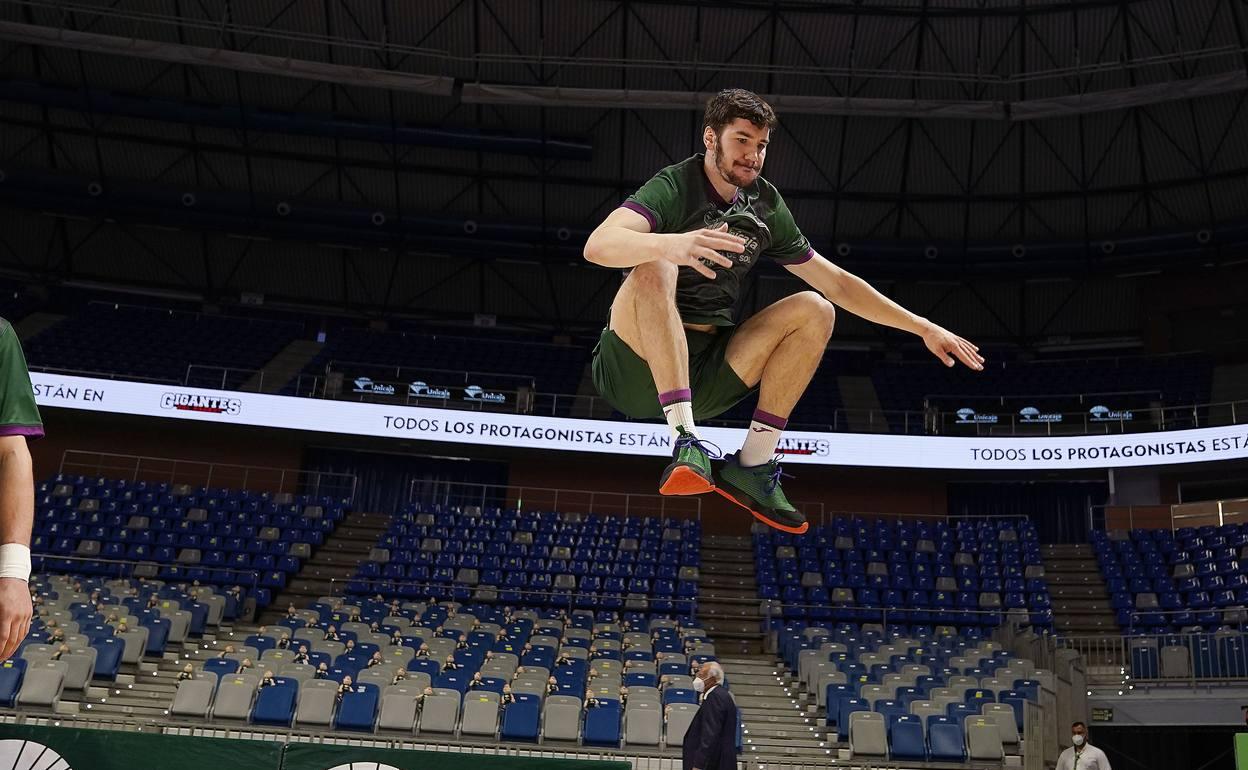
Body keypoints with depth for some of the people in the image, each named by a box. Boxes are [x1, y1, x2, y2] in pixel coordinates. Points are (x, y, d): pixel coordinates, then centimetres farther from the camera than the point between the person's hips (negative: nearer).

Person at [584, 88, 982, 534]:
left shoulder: (765, 207, 9)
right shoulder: (672, 188, -9)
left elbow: (836, 282, 15)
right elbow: (598, 246, -28)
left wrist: (923, 327, 11)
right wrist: (671, 244, -48)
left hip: (704, 378, 5)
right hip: (638, 371, -5)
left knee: (813, 310, -8)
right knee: (654, 268, -31)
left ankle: (751, 466, -12)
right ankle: (685, 438, -38)